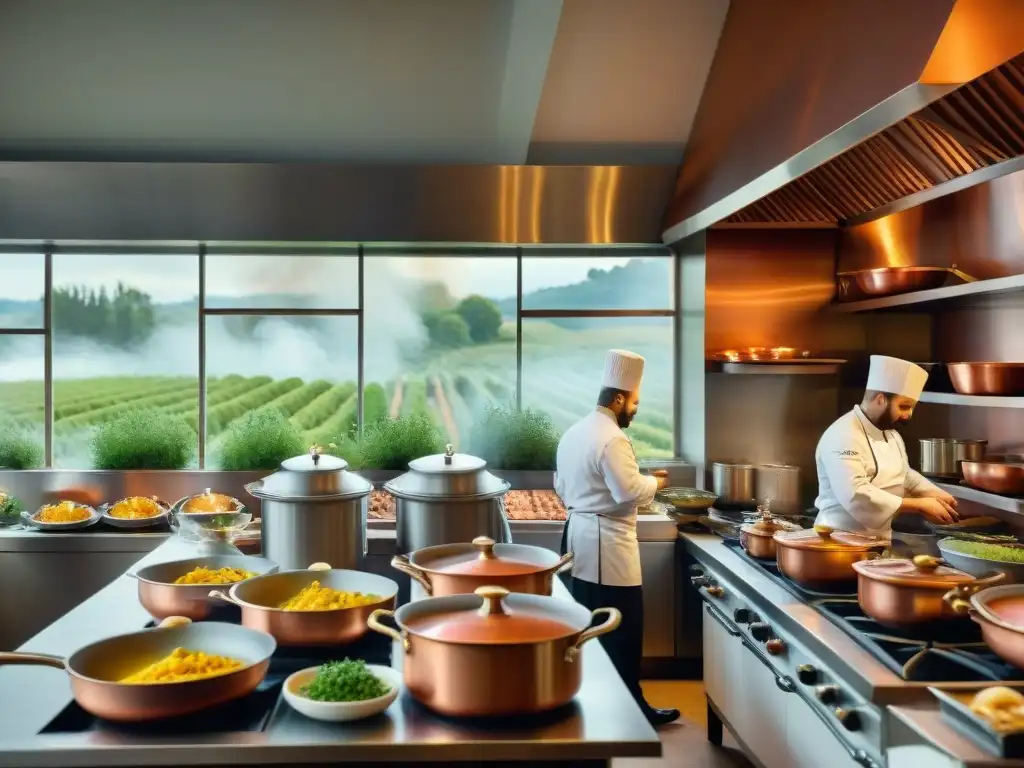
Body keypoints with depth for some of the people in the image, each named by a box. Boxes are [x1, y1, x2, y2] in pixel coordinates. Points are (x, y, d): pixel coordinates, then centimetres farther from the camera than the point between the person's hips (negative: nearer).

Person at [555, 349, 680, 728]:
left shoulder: (573, 432, 11)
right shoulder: (611, 438, -18)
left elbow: (561, 486, 18)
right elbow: (629, 492, -23)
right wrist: (654, 481, -6)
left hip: (578, 535, 10)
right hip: (607, 542, -9)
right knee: (623, 628, -1)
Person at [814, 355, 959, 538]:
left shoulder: (891, 433, 10)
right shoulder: (844, 437, -22)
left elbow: (903, 476, 22)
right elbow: (857, 497, -31)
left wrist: (933, 494, 2)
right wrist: (919, 505, -25)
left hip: (879, 540, 9)